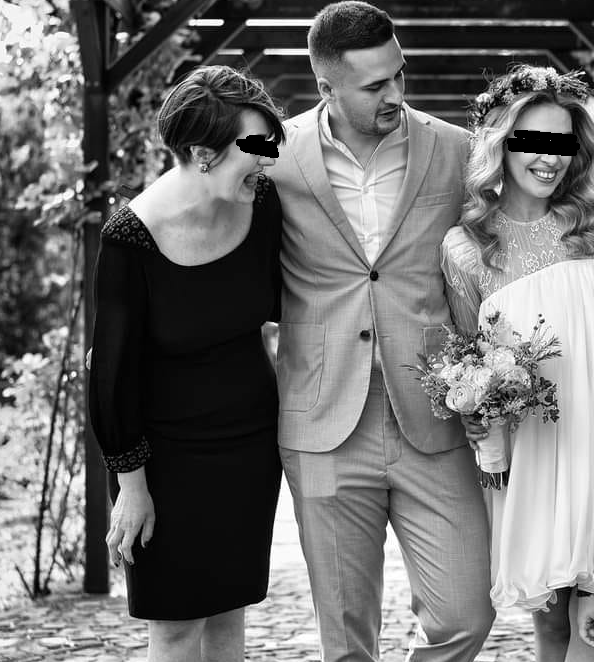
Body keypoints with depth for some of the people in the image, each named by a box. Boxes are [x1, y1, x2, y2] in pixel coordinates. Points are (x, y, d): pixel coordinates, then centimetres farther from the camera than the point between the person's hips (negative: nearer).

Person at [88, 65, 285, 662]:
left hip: (251, 441, 4)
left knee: (228, 612, 13)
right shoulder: (131, 237, -22)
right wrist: (131, 482, -9)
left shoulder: (263, 204, -8)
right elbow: (115, 366, -13)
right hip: (167, 451, -4)